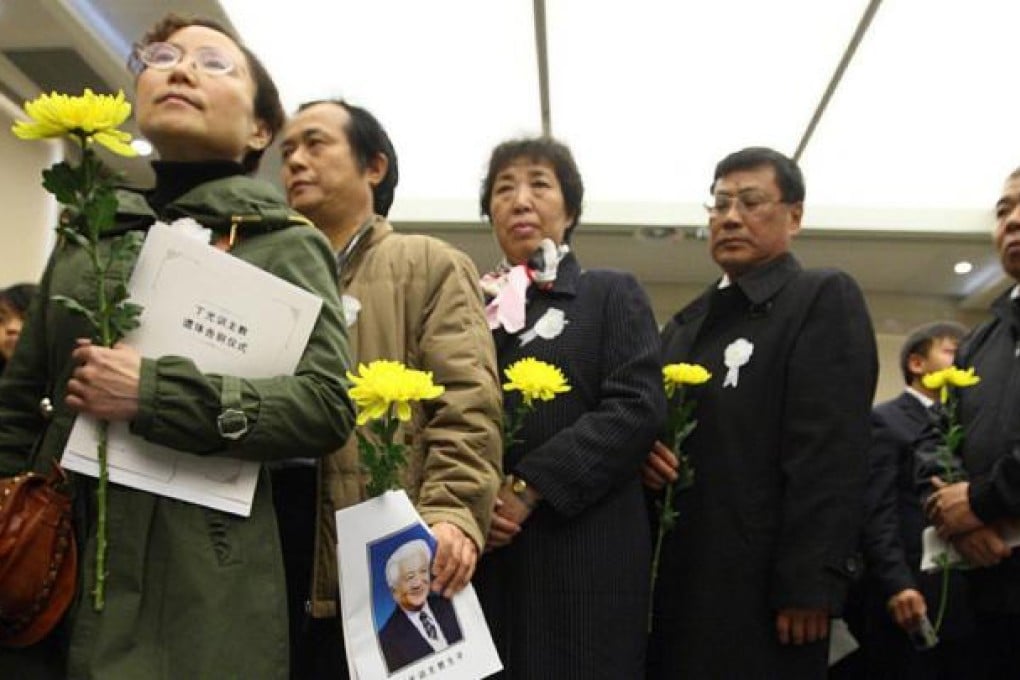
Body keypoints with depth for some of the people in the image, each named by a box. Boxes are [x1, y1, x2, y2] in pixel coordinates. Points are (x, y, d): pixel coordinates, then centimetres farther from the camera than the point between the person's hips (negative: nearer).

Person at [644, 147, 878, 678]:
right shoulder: (685, 324, 18)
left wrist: (808, 583, -21)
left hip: (758, 584, -6)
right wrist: (642, 452, -4)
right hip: (674, 579, 7)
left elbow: (831, 450, -14)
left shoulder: (824, 298, -4)